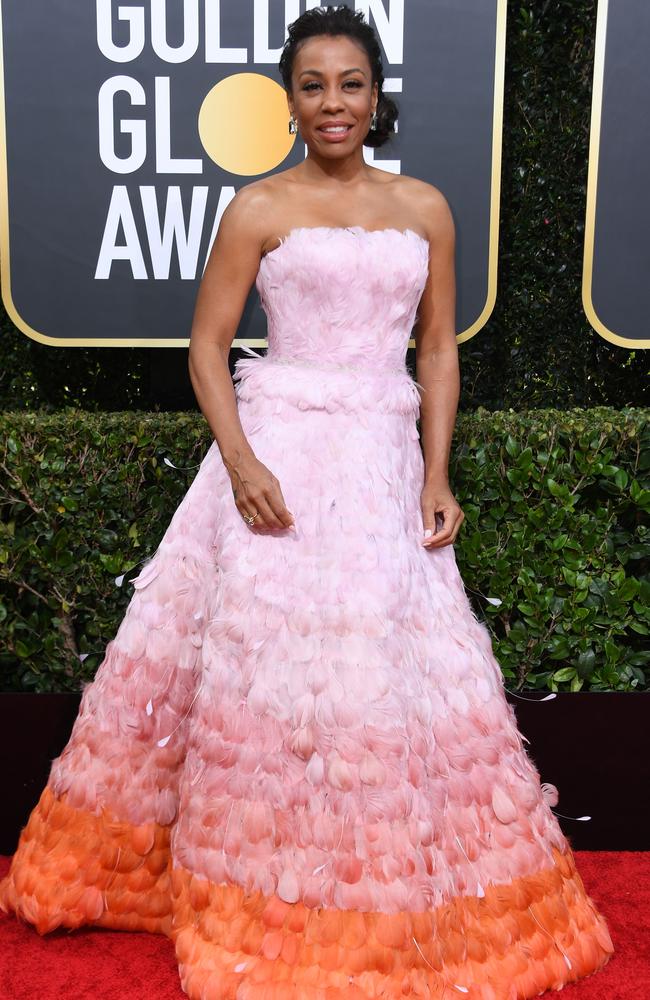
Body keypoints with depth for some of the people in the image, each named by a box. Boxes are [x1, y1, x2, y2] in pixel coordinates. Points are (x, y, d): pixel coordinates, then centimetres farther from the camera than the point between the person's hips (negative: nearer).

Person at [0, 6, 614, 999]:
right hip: (276, 452, -2)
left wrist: (438, 475, 0)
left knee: (385, 667, 5)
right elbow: (206, 345, 1)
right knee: (262, 651, -1)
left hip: (385, 459, 3)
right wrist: (241, 461, -13)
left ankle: (387, 912, 27)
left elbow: (439, 351, 11)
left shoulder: (426, 208, 11)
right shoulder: (259, 208, 3)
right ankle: (265, 913, 19)